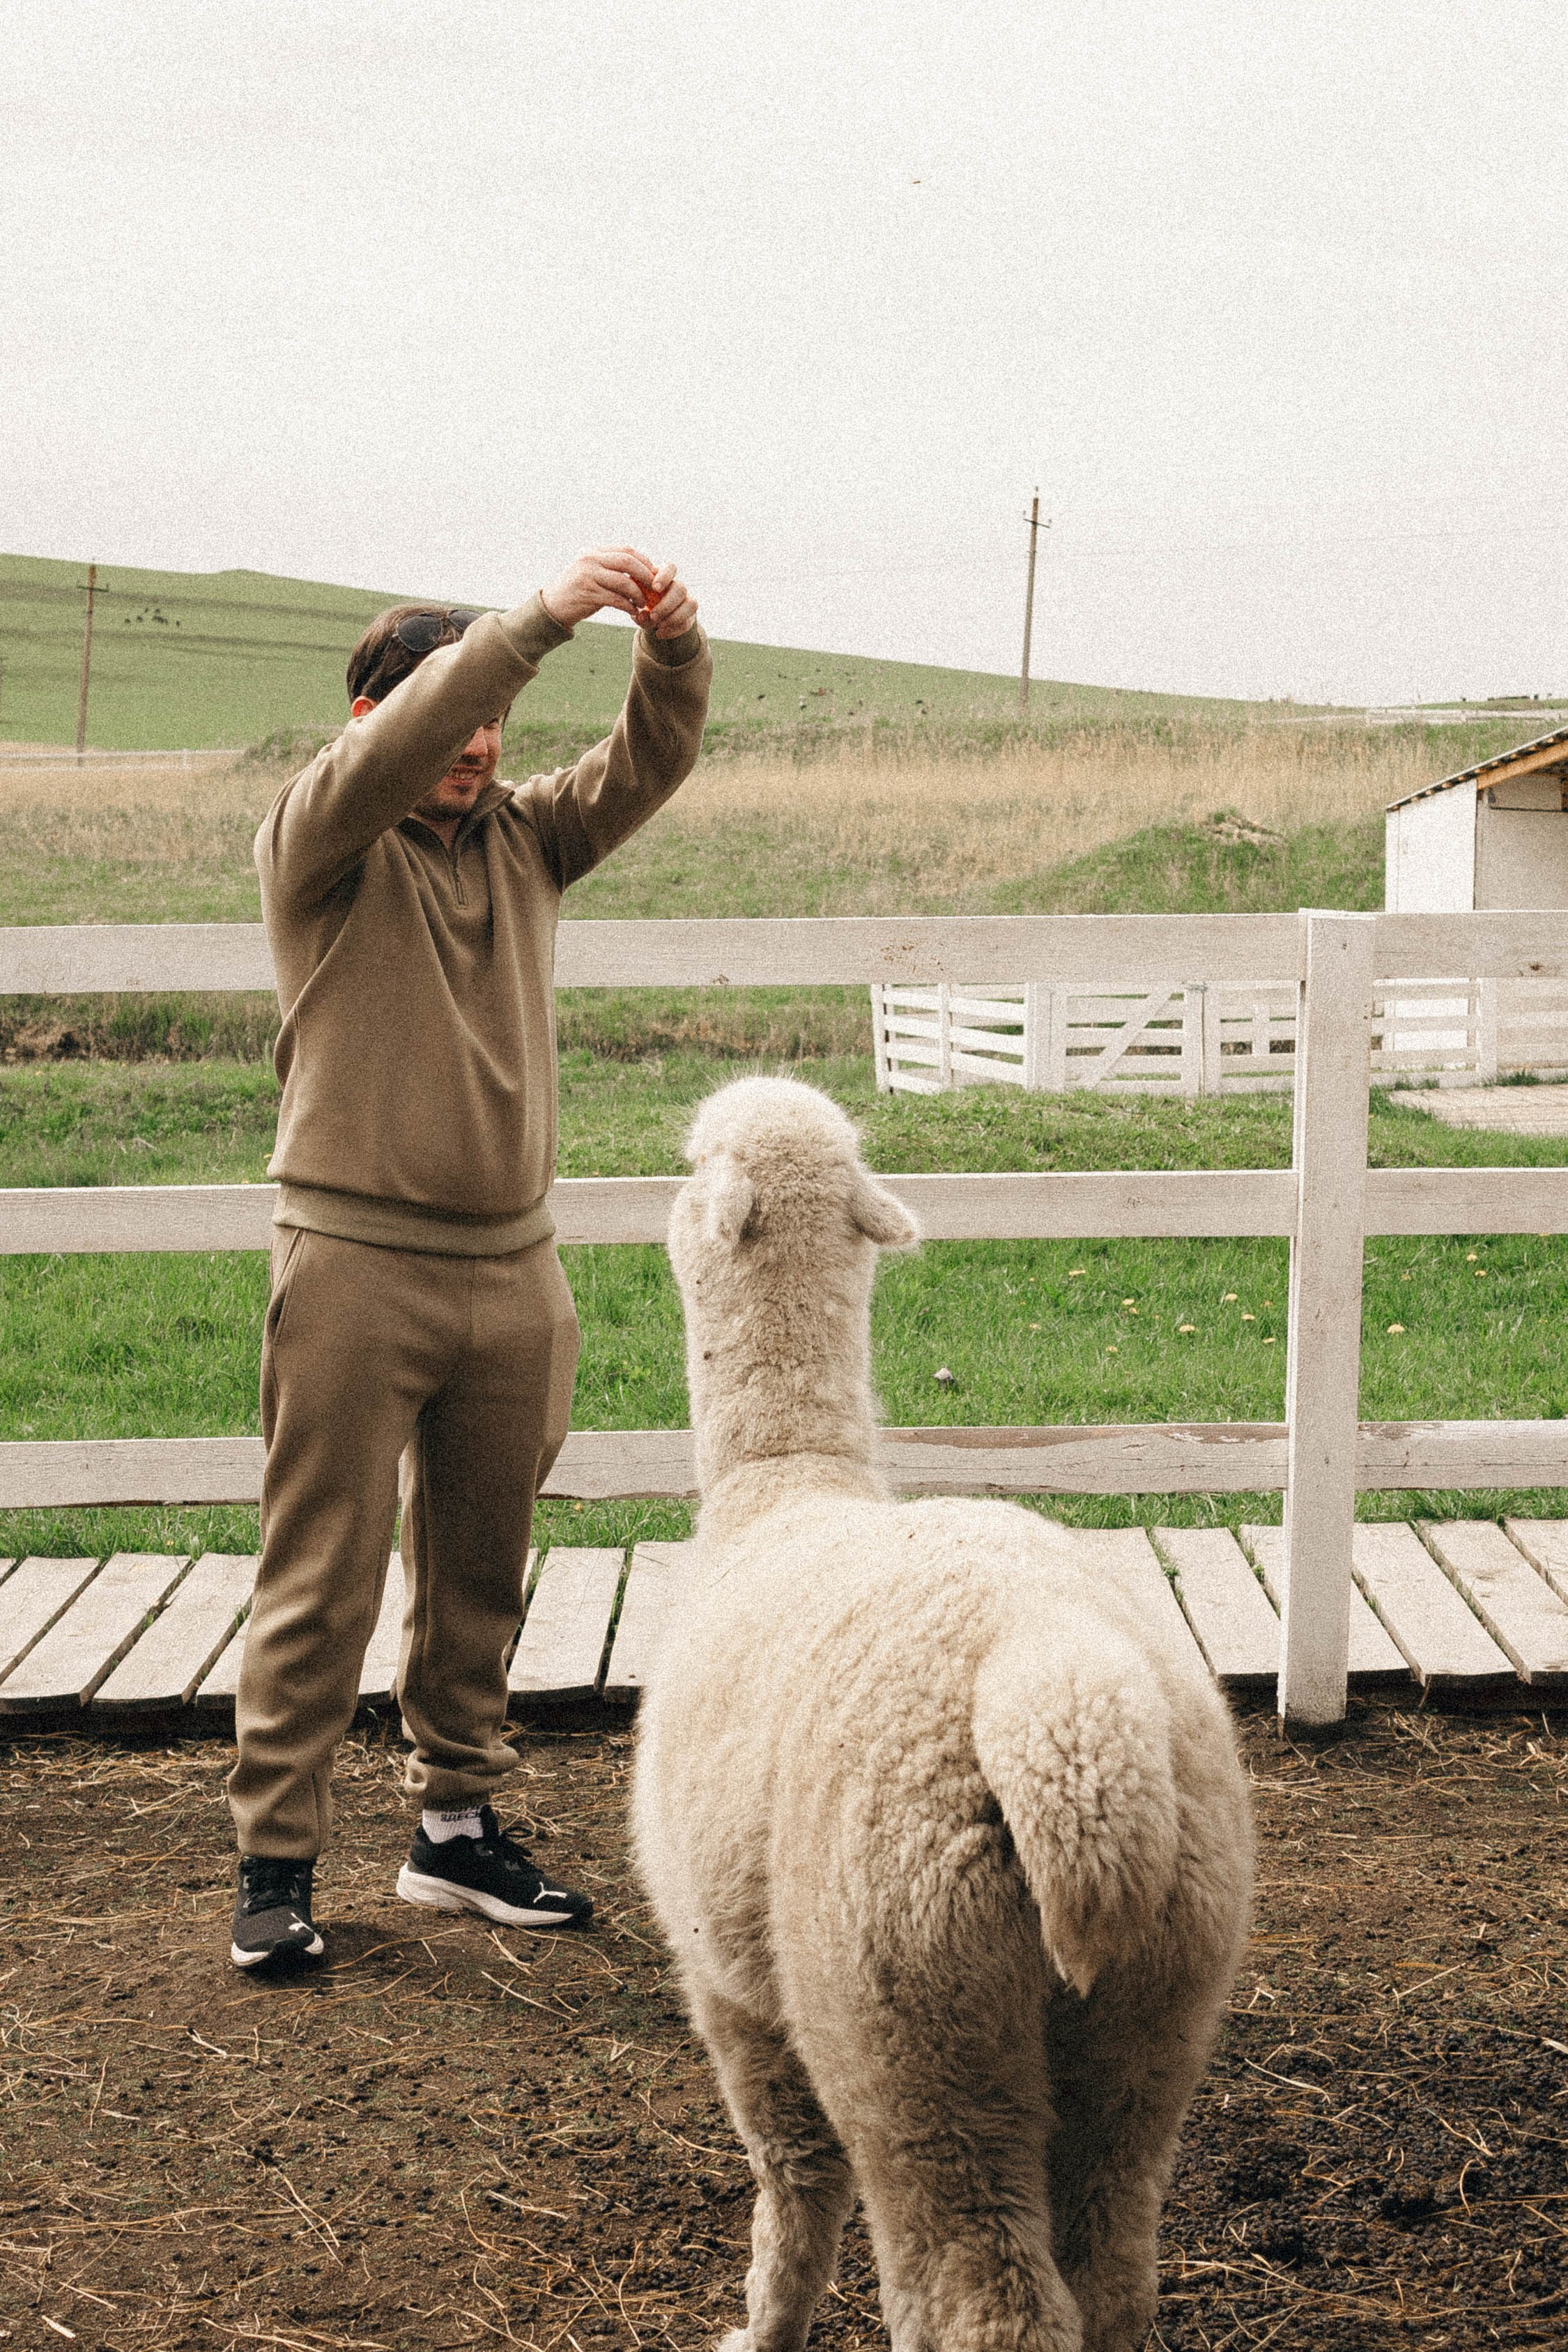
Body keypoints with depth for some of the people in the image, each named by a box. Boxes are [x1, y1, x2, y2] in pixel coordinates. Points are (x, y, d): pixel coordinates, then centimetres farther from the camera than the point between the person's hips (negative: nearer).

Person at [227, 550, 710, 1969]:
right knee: (322, 1584, -1)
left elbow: (650, 764, 0)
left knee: (480, 1578, 14)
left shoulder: (527, 839, 11)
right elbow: (389, 757, -23)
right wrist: (540, 621, -33)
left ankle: (458, 1826, 26)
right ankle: (276, 1861, 8)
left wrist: (674, 648, -21)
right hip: (357, 1264, -5)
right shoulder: (318, 845, -4)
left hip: (514, 1270, 5)